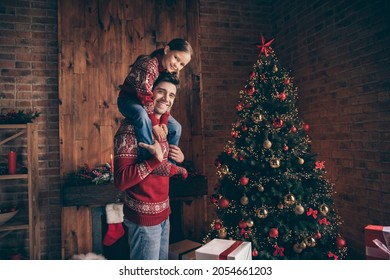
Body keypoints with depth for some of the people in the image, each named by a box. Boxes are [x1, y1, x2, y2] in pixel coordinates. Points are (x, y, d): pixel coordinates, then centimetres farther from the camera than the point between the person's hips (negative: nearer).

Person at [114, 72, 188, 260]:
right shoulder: (131, 128, -19)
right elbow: (121, 181, -25)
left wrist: (178, 159, 1)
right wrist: (155, 159, -32)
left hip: (163, 214, 9)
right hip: (144, 218, -9)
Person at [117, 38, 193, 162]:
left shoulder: (173, 72, -4)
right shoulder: (148, 64, -30)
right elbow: (145, 96, -32)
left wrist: (164, 122, -16)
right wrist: (154, 124, -31)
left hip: (151, 105, 8)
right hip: (128, 100, -7)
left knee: (175, 127, 0)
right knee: (142, 116, -41)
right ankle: (149, 159, -32)